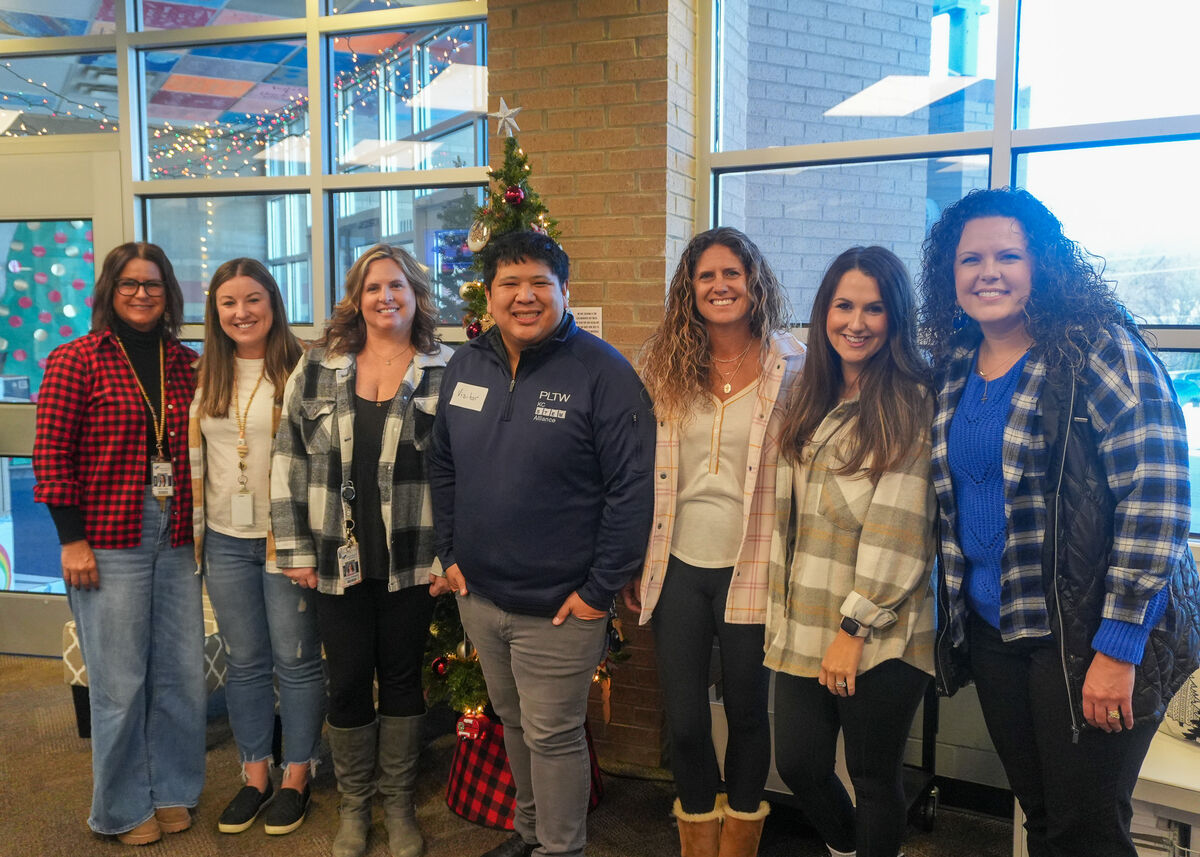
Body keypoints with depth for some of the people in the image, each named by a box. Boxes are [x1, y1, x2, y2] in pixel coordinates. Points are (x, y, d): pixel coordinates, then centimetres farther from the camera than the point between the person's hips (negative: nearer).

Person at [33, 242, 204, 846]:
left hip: (176, 541, 5)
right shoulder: (75, 360, -3)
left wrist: (200, 526, 9)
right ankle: (122, 809, 23)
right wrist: (72, 539, -9)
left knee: (182, 676, 10)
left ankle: (172, 791, 30)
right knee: (120, 682, 3)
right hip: (107, 544, -4)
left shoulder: (185, 364, 10)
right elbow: (51, 452, -6)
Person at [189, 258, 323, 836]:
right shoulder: (205, 377, 8)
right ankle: (255, 775, 29)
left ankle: (296, 777, 23)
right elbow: (193, 458, 14)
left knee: (295, 660, 6)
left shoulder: (301, 371, -8)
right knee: (243, 662, 14)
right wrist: (194, 530, 12)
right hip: (226, 541, 5)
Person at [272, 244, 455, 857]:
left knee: (402, 676, 11)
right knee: (348, 681, 10)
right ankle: (354, 806, 30)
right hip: (337, 559, 1)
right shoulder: (317, 369, 4)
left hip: (412, 561, -1)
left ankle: (399, 804, 30)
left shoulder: (444, 371, -1)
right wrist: (295, 548, 1)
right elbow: (289, 460, 5)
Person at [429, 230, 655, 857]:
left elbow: (631, 488, -16)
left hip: (558, 607, -6)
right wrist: (449, 553, 9)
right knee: (513, 721, 22)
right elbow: (443, 467, 15)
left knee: (552, 735, 7)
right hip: (478, 594, 6)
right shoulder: (466, 366, 5)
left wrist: (600, 591, -16)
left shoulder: (602, 371, -14)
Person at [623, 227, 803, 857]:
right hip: (678, 566, 2)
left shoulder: (791, 365, -3)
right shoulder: (662, 364, 3)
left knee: (746, 710, 12)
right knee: (683, 718, 9)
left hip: (751, 568, -2)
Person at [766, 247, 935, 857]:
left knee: (874, 776, 8)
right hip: (805, 624, 6)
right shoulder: (813, 400, 12)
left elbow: (899, 530, -13)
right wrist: (784, 611, 10)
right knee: (798, 765, 12)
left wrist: (856, 626, -14)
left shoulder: (913, 404, -9)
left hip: (881, 634, -6)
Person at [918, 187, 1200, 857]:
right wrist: (955, 615, 14)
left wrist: (1118, 647, -21)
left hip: (1085, 633, -6)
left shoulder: (1099, 350, -13)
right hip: (992, 628, 6)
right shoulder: (956, 369, 7)